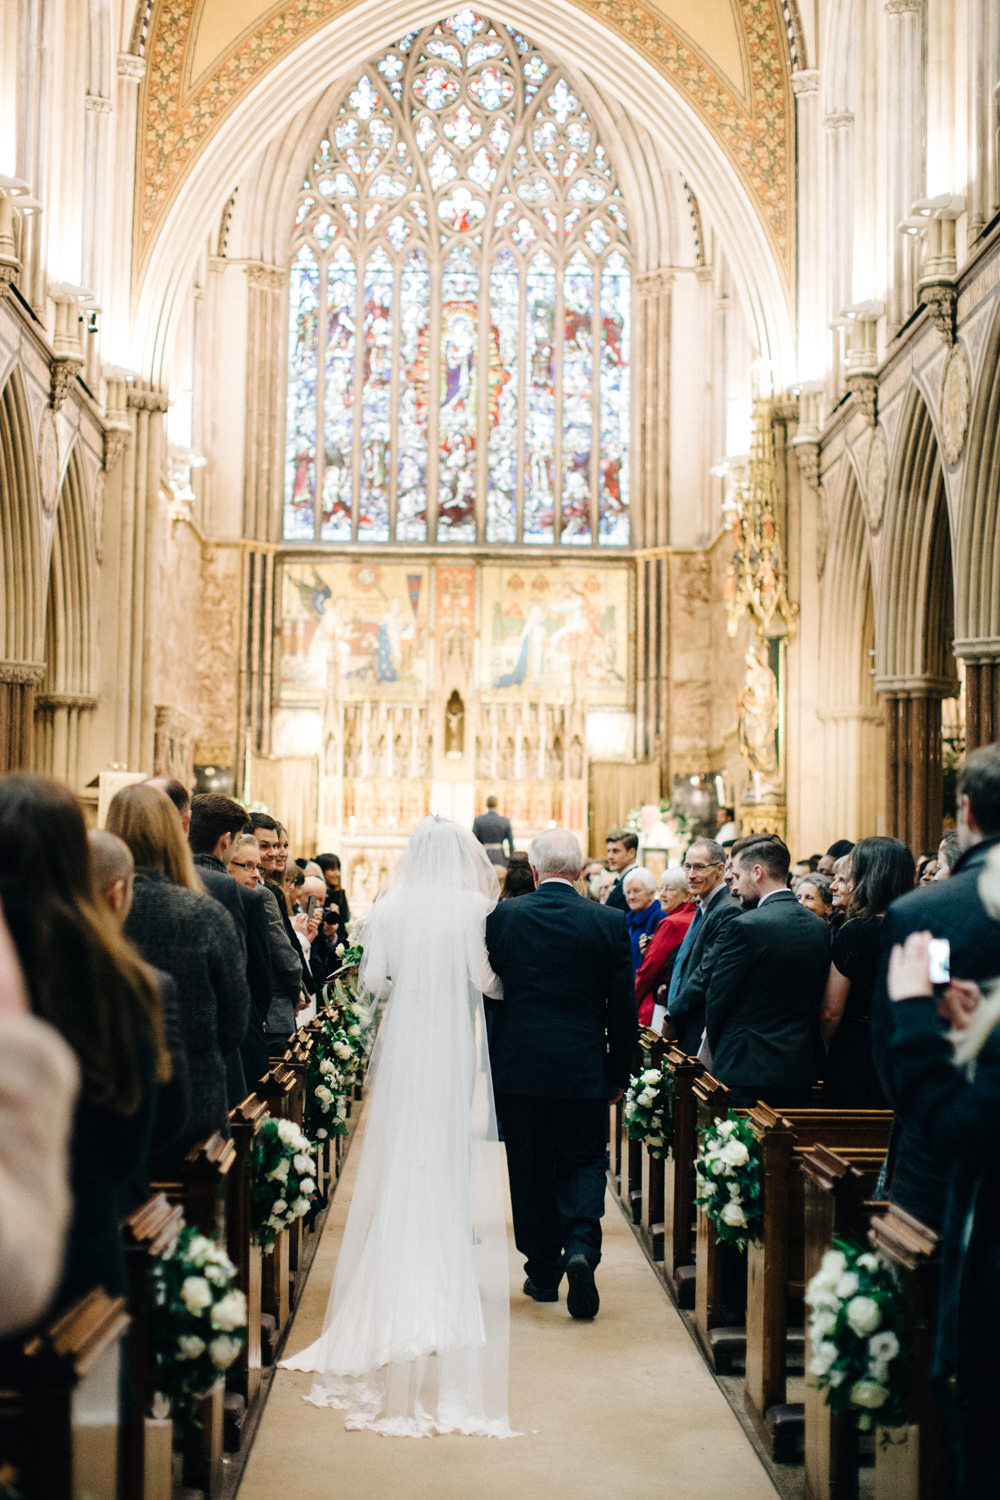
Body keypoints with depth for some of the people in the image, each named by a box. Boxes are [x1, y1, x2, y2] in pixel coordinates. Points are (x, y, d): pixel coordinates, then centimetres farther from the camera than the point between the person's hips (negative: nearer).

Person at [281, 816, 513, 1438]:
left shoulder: (389, 908, -2)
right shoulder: (472, 907, -8)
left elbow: (372, 982, -1)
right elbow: (486, 980, -8)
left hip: (405, 1039, 1)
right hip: (456, 1043, -1)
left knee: (402, 1150, 10)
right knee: (450, 1149, 8)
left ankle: (401, 1267, 13)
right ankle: (447, 1265, 11)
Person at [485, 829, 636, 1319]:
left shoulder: (501, 916, -4)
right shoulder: (609, 922, -4)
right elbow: (623, 1007, -1)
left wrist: (486, 1062, 13)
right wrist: (619, 1073, 9)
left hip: (518, 1065, 1)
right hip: (583, 1069, 0)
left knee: (530, 1169, 12)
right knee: (584, 1162, 10)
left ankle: (543, 1270, 19)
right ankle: (581, 1248, -12)